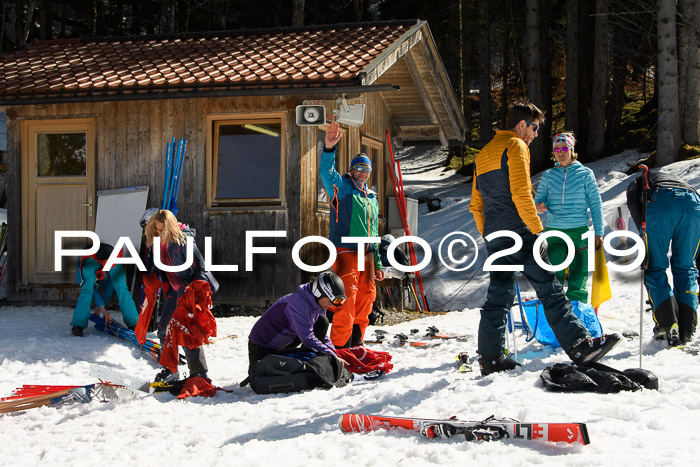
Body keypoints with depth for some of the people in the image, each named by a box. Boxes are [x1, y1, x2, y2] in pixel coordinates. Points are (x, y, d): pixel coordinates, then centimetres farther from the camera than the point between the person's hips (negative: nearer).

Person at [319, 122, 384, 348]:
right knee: (346, 299, -15)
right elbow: (326, 172, -19)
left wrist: (378, 262, 22)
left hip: (366, 254, 7)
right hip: (345, 251, -7)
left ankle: (356, 344, 18)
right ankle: (339, 347, -13)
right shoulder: (341, 186, 3)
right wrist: (329, 148, -36)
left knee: (365, 299, 8)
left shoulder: (372, 198, 23)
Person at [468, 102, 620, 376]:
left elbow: (476, 204, 23)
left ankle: (490, 358, 9)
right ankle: (579, 346, -10)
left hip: (493, 235, 8)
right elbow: (521, 192, -16)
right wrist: (537, 229, -14)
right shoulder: (515, 146, -4)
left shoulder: (484, 154, 22)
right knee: (549, 289, -8)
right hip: (518, 231, -8)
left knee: (499, 295, 10)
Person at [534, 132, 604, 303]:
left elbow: (595, 204, 5)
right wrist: (539, 206, -16)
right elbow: (538, 201, 10)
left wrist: (598, 232, 0)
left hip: (579, 231, -1)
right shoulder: (548, 175, 9)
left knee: (578, 277, 0)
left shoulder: (585, 173, 4)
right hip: (554, 232, 1)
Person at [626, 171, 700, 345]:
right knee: (685, 268, 15)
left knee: (655, 269, 8)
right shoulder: (677, 179, 46)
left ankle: (668, 326, -5)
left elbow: (633, 202, 10)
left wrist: (645, 233, 8)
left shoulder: (636, 184, 36)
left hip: (660, 203, -3)